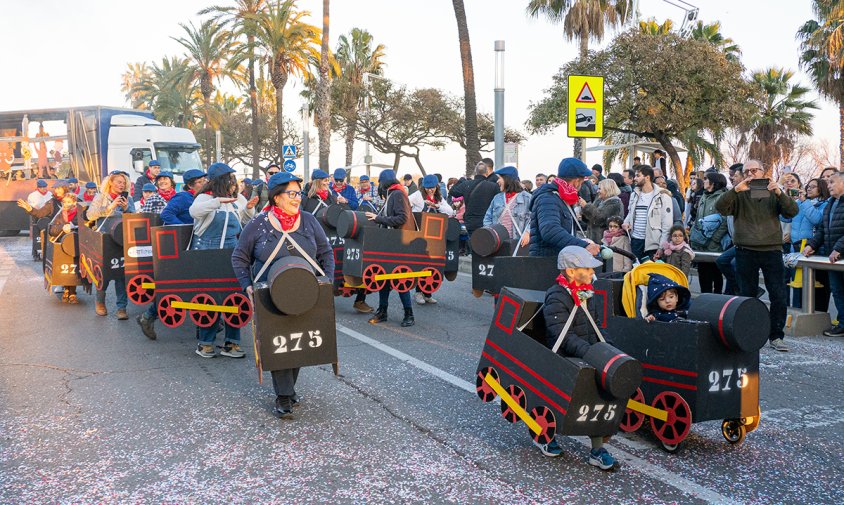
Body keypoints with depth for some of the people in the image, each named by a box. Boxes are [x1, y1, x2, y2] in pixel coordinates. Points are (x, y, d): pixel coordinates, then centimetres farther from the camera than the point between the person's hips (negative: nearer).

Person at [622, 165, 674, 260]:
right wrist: (626, 222, 3)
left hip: (652, 243, -5)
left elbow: (667, 224, -7)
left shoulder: (662, 196, -5)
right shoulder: (634, 195, 14)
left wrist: (662, 247, -13)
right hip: (635, 241, 5)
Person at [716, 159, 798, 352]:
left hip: (772, 250, 1)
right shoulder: (738, 195, 8)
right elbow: (721, 208, -9)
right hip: (745, 251, 0)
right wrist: (736, 189, -22)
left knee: (779, 296, -2)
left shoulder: (773, 193, 11)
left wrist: (779, 193, -18)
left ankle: (776, 336, 7)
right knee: (747, 296, 7)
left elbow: (792, 212, -3)